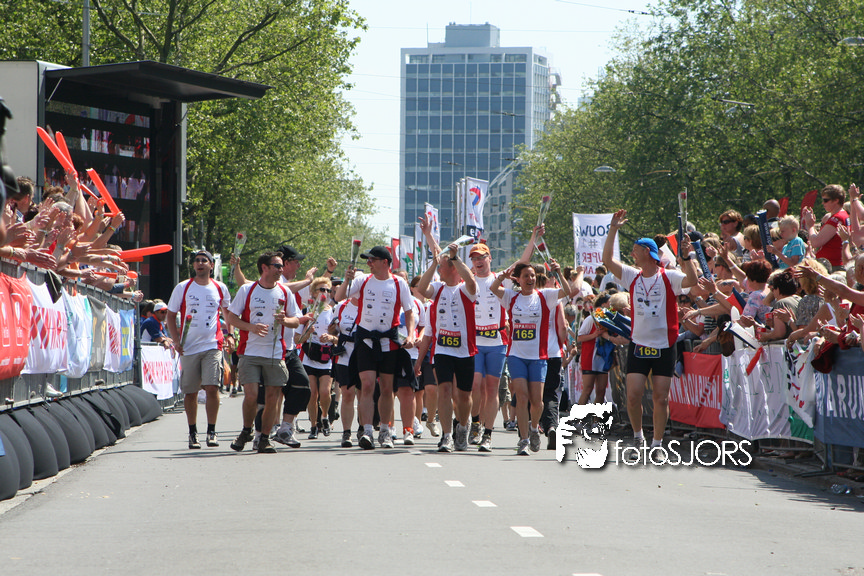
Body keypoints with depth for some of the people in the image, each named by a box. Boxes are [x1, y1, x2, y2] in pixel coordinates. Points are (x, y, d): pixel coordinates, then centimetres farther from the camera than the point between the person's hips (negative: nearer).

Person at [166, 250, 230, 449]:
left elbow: (228, 312, 23)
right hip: (189, 348, 0)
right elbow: (171, 315, 8)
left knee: (212, 387, -13)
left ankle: (211, 431, -4)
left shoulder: (220, 288, 7)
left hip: (212, 345, 0)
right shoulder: (182, 288, 3)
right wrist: (176, 340, -3)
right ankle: (193, 433, 14)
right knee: (190, 392, 3)